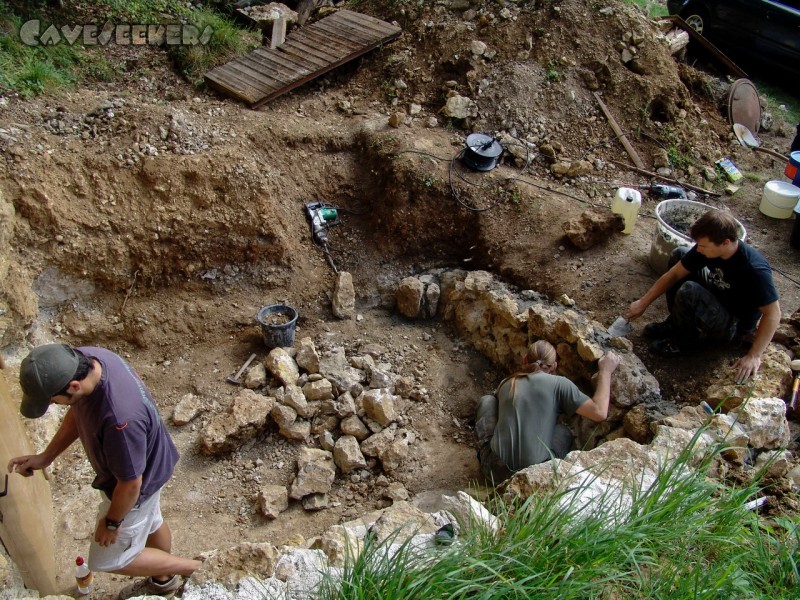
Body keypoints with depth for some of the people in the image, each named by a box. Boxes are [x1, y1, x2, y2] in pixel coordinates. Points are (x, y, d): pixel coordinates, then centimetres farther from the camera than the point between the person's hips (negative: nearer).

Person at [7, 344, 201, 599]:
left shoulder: (119, 418, -46)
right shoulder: (85, 359, -21)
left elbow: (131, 483, -29)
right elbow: (77, 412, 2)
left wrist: (112, 522, -12)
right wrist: (46, 456, 0)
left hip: (138, 483, -8)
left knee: (109, 559, 15)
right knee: (151, 523, 32)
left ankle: (193, 569, 30)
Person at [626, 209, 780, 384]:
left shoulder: (755, 270, -34)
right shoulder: (707, 248, -15)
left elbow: (773, 314, -28)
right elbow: (674, 274, -6)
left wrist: (754, 356, -30)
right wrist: (643, 303, -4)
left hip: (734, 324, -7)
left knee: (689, 292, -33)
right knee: (679, 255, 1)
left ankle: (687, 341, -6)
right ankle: (676, 323, 6)